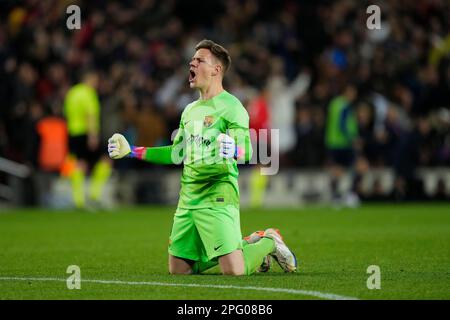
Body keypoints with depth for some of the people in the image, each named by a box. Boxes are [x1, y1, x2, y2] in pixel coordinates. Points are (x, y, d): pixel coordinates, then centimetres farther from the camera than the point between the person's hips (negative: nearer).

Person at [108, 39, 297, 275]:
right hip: (187, 199, 8)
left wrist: (233, 151, -39)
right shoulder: (190, 110, 18)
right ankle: (247, 245, 23)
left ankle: (268, 243, 16)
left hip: (217, 197, -8)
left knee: (234, 271, -18)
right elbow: (176, 153, 25)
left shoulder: (230, 106, -7)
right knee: (178, 269, 8)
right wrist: (131, 150, 24)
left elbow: (246, 150, -16)